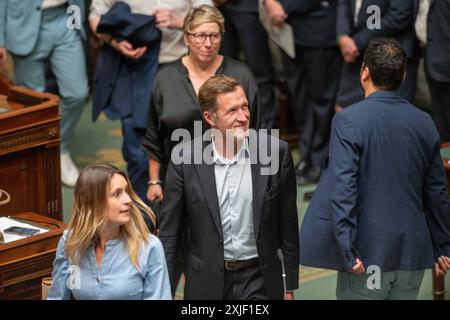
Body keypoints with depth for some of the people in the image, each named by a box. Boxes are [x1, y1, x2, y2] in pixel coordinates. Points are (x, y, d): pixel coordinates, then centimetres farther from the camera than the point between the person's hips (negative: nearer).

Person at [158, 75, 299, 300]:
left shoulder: (276, 151, -7)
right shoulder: (184, 157, -8)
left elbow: (288, 228, 2)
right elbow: (169, 232, -1)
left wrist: (289, 286, 6)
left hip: (259, 281, 0)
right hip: (207, 281, 1)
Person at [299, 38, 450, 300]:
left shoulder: (349, 121, -12)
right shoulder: (424, 123, 3)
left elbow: (342, 188, -19)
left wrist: (348, 251, -17)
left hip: (368, 252, -5)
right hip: (413, 253, 5)